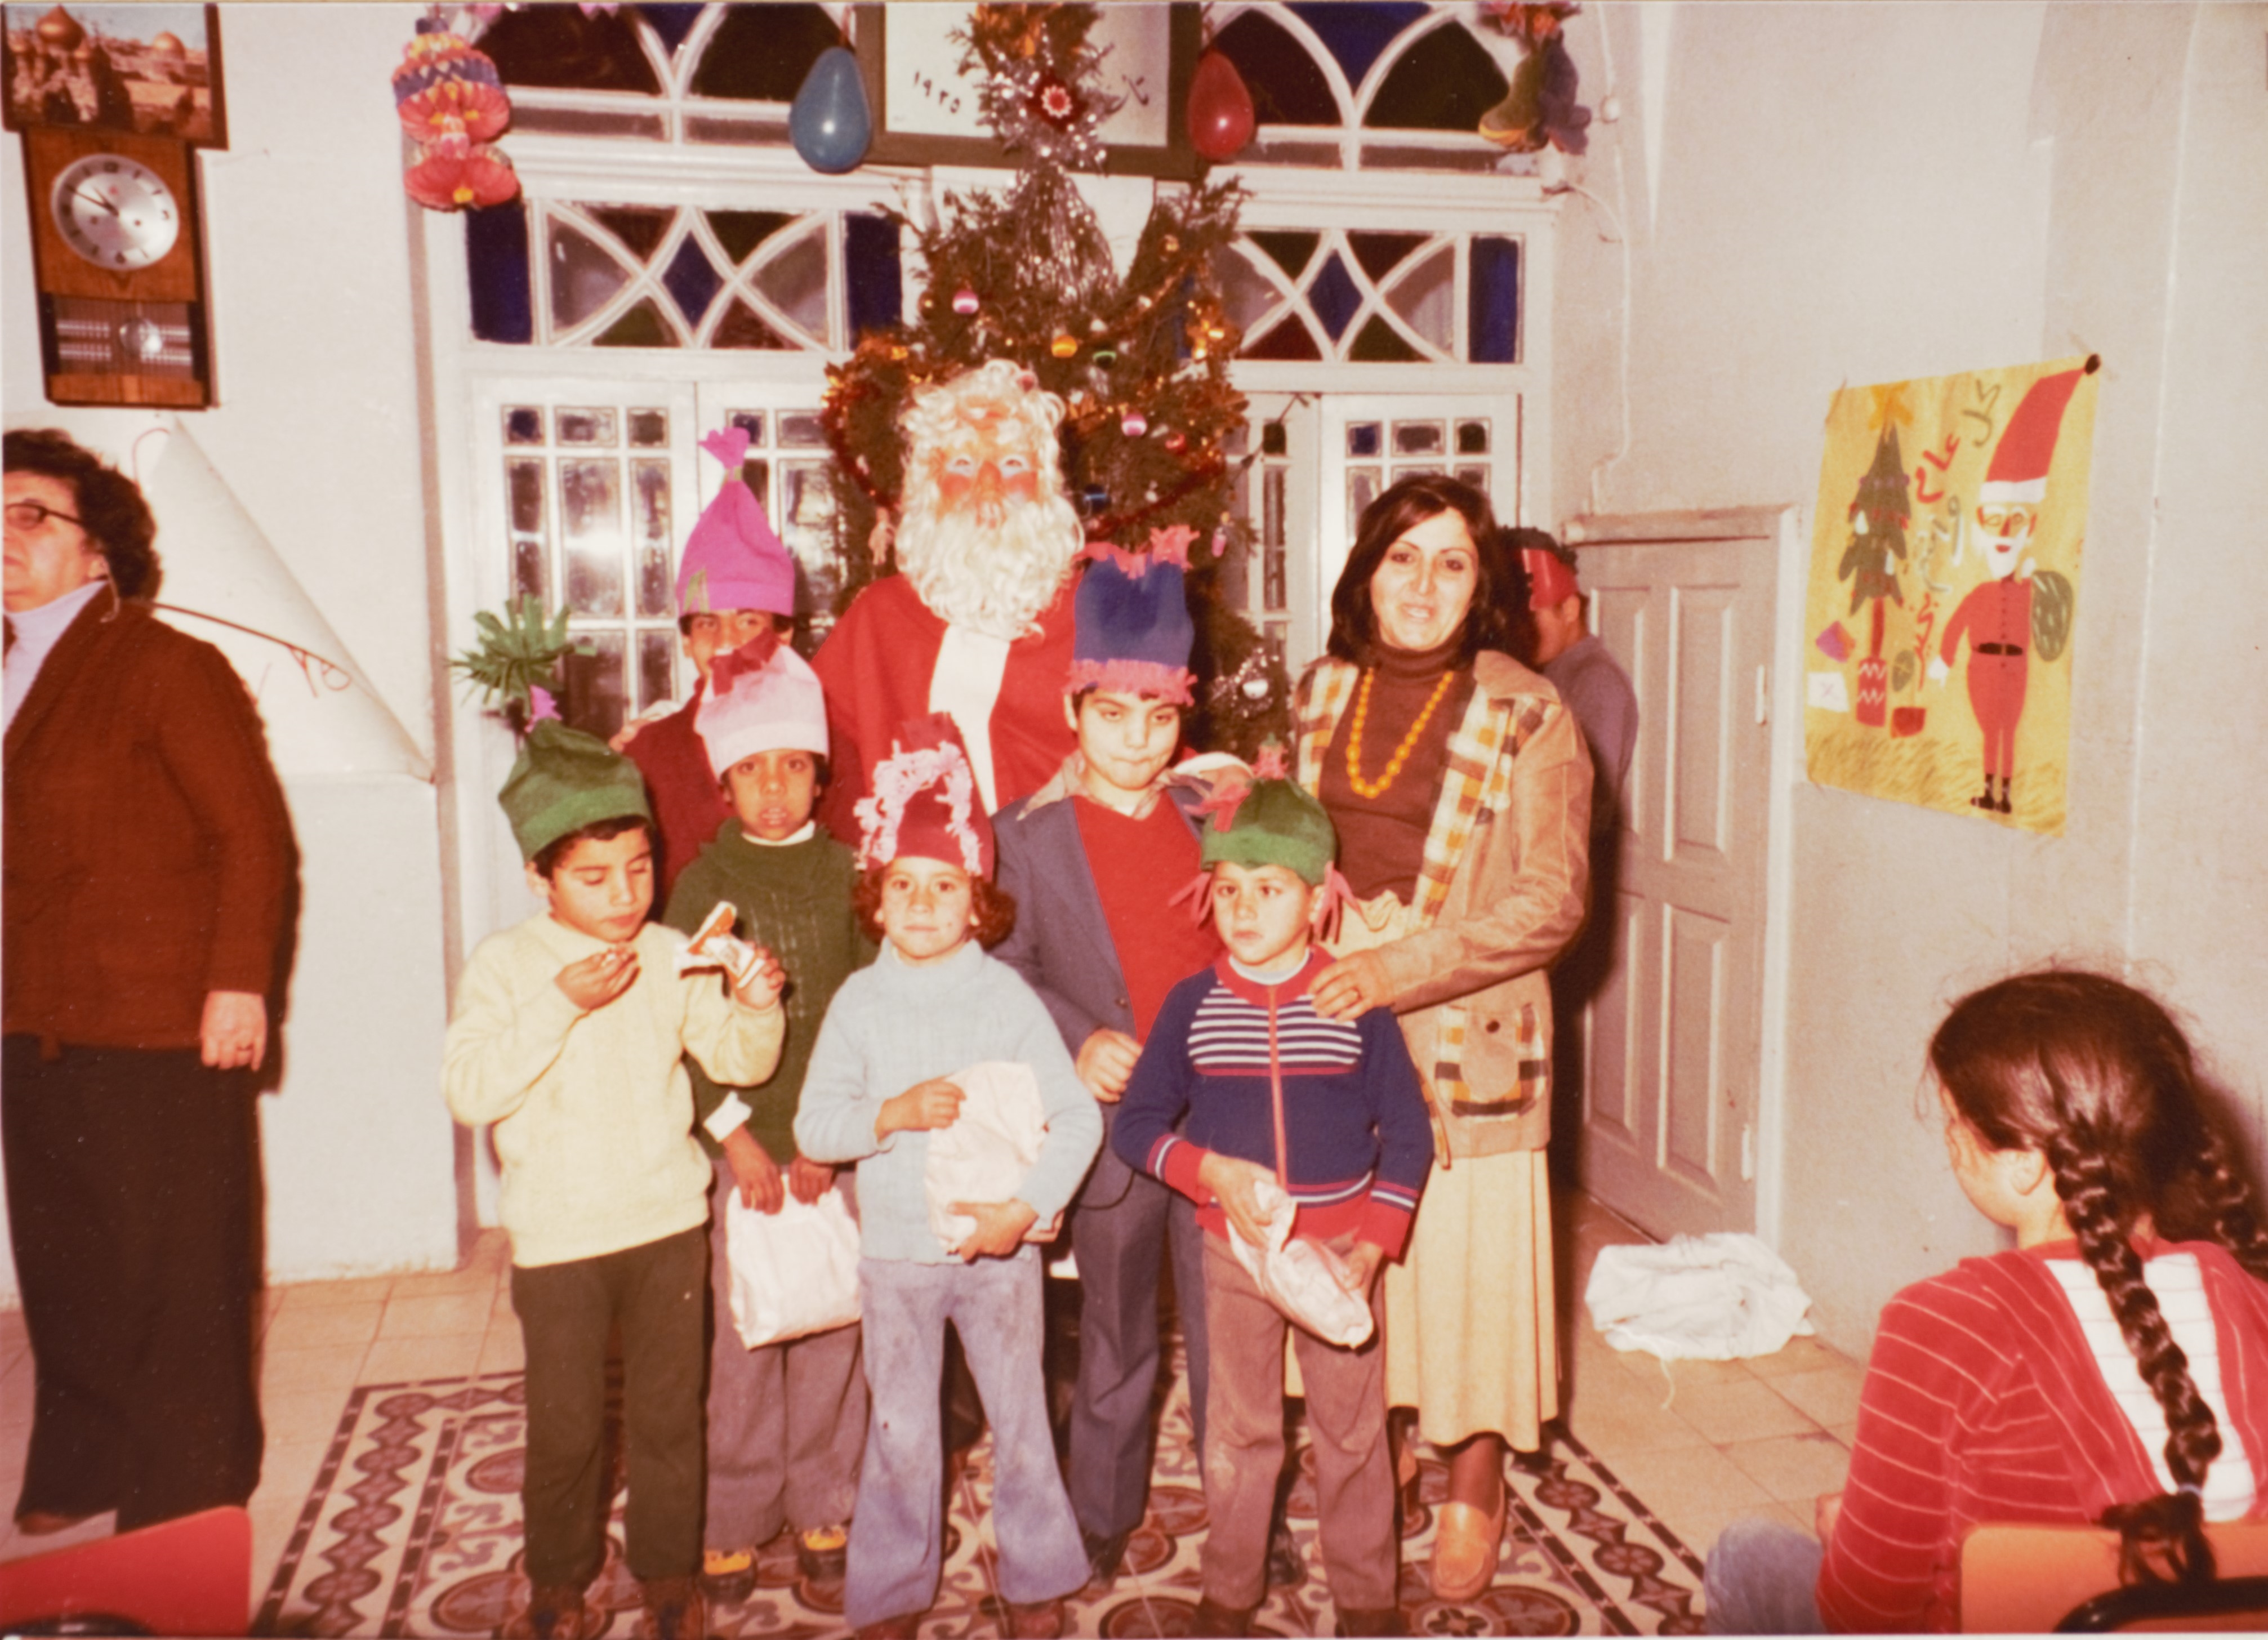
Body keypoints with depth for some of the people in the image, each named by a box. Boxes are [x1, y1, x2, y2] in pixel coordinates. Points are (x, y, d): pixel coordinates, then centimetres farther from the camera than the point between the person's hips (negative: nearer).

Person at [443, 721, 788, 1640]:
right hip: (558, 1235, -2)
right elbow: (467, 1091, -19)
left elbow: (740, 1061, 2)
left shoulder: (671, 956, 0)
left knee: (669, 1410, 13)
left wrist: (756, 1007, -20)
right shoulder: (505, 964, -8)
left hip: (669, 1222, 2)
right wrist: (561, 1003, -27)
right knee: (564, 1423, 10)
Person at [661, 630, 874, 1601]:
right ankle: (734, 1521, 20)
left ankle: (824, 1507, 23)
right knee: (742, 1331, 3)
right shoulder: (707, 882, 2)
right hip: (741, 1140, -1)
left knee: (833, 1324, 6)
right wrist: (733, 1131, -8)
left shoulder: (847, 873, 4)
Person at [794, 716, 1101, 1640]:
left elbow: (1077, 1117, -9)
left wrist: (1027, 1208, -18)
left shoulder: (1006, 997, -6)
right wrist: (893, 1114, -20)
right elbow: (813, 1125, -4)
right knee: (900, 1435, 11)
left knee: (1020, 1422, 12)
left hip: (998, 1245, -1)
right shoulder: (860, 1001, -2)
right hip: (894, 1251, 1)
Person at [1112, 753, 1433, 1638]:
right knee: (1238, 1429, 14)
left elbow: (1407, 1135, -4)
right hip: (1234, 1247, 1)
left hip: (1338, 1247, -1)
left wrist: (1372, 1247, -11)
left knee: (1353, 1428, 12)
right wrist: (1210, 1172, -18)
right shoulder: (1192, 1004, -6)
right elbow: (1135, 1123, -2)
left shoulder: (1355, 1002, -8)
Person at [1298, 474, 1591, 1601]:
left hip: (1465, 1029, -4)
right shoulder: (1323, 693, 7)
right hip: (1331, 1019, 4)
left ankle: (1474, 1490, 25)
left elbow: (1550, 901, -12)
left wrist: (1400, 969, -18)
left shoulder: (1527, 717, -8)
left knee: (1467, 1249, 4)